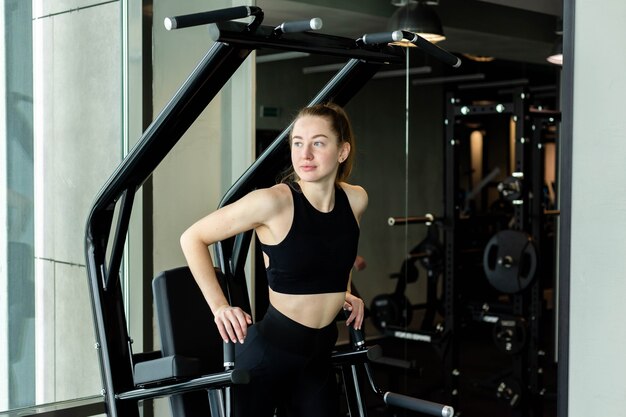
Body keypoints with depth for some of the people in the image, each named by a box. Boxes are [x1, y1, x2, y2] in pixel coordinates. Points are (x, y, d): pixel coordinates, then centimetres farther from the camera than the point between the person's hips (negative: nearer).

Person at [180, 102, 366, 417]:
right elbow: (192, 238, -10)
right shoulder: (274, 202, -18)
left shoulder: (356, 200, -2)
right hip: (269, 350, -5)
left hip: (319, 354, 6)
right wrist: (219, 307, -16)